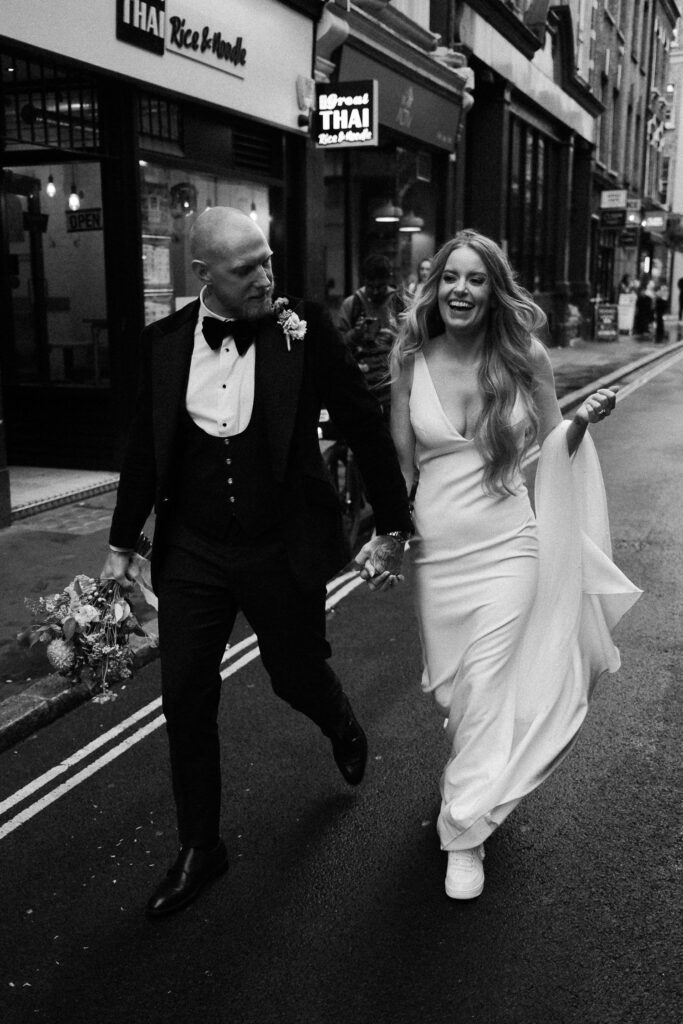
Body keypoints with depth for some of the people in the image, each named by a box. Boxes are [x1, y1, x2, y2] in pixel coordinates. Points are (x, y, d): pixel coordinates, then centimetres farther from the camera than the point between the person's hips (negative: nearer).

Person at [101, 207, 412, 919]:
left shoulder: (304, 330, -10)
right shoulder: (164, 341, -3)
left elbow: (365, 425, -4)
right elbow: (144, 447, 8)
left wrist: (392, 525, -2)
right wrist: (122, 542, 12)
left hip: (282, 552, -2)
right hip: (191, 554, 3)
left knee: (297, 675, 14)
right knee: (186, 702, 8)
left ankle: (343, 728, 53)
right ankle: (199, 848, 29)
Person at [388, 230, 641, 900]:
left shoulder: (524, 358, -5)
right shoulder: (412, 363, -4)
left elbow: (552, 446, 7)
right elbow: (400, 462, 4)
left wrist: (583, 421, -14)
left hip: (507, 544, -1)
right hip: (435, 546, 2)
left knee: (485, 686, -1)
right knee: (449, 685, 15)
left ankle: (465, 830, 16)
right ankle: (474, 771, 48)